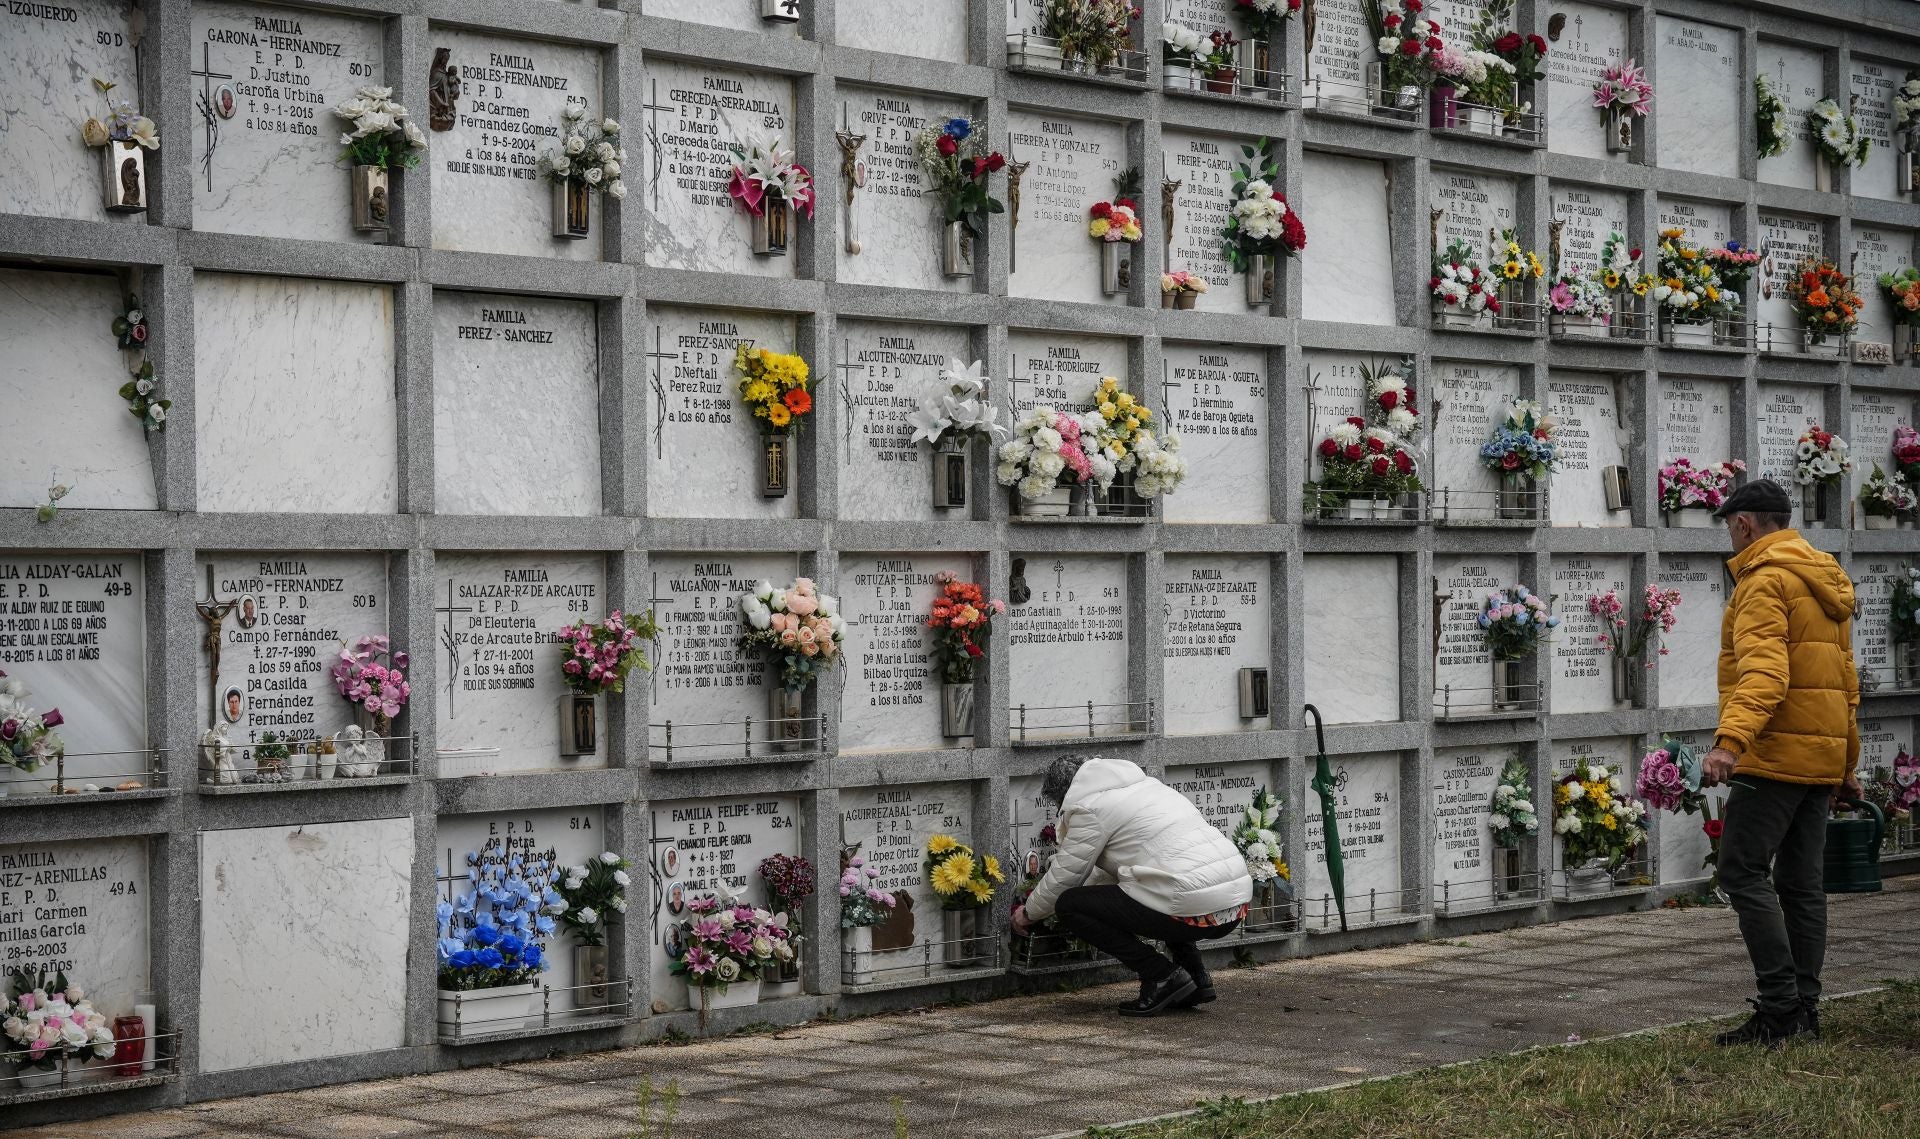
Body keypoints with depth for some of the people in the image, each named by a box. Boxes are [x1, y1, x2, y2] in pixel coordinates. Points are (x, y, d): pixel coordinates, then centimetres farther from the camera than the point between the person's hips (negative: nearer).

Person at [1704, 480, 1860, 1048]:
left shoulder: (1764, 581, -11)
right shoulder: (1826, 581, 20)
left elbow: (1764, 672, -26)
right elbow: (1846, 681, 25)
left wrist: (1731, 739, -37)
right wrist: (1845, 765, 30)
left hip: (1776, 756, -9)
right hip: (1822, 758, 9)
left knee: (1742, 871, -9)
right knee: (1801, 882, 10)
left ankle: (1780, 1006, -13)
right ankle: (1804, 1008, 12)